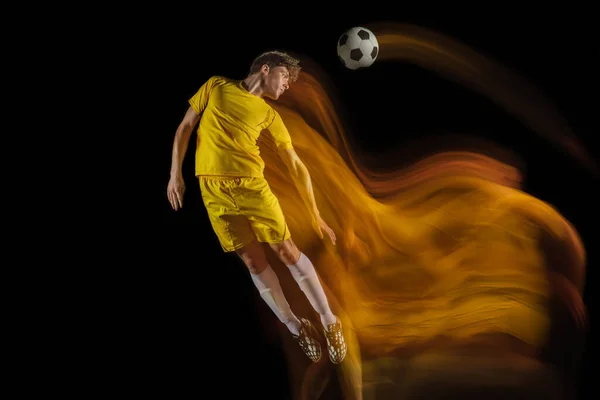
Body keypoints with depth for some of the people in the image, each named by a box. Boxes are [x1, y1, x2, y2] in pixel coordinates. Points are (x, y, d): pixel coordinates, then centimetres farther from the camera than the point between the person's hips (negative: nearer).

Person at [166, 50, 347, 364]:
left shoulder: (269, 115, 13)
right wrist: (175, 173, 0)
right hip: (213, 189, -1)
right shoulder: (216, 86, 11)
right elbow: (185, 126, 11)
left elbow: (295, 165, 12)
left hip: (252, 184, 1)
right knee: (253, 261, 0)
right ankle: (296, 328, 13)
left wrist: (315, 215, 9)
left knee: (287, 251, -3)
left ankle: (330, 323, 9)